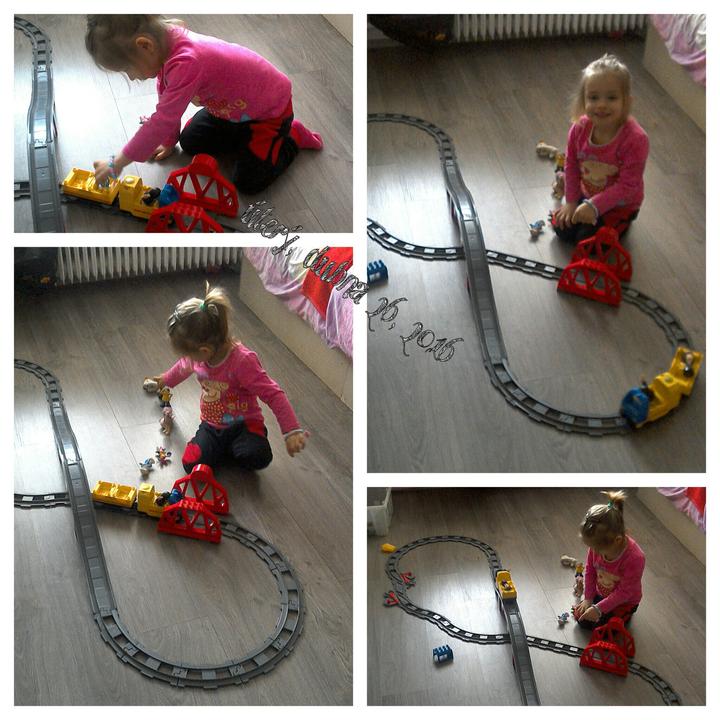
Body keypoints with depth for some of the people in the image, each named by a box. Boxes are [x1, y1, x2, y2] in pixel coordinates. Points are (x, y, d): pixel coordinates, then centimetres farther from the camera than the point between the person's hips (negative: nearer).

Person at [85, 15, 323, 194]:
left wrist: (116, 164, -33)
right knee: (190, 143, 9)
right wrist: (168, 141, 11)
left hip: (270, 109, -8)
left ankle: (292, 136, 12)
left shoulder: (187, 63, -42)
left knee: (248, 181, -9)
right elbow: (166, 98, 4)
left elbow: (161, 121, -40)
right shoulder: (165, 45, -15)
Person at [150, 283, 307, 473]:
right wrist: (167, 379, 43)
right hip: (211, 425, 5)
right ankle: (224, 446, 7)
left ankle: (233, 446, 0)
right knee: (191, 464, -22)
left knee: (257, 458, -34)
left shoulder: (243, 361, -29)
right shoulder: (198, 356, -5)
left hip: (243, 424, -5)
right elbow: (185, 366, 22)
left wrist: (292, 431, -36)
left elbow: (273, 394, -30)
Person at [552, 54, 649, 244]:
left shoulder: (635, 139, -34)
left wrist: (594, 206, -33)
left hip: (619, 204, -5)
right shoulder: (579, 128, -19)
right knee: (562, 228, 1)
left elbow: (627, 185, -30)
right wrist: (571, 201, -3)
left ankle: (621, 222, 17)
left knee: (588, 239, -11)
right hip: (586, 195, 5)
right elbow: (571, 165, -3)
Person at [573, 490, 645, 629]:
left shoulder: (635, 559, -41)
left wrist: (599, 609, -30)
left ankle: (624, 614, 17)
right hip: (601, 593, 5)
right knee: (580, 617, 3)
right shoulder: (598, 544, -25)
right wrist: (588, 598, -6)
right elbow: (590, 570, -5)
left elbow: (624, 592, -31)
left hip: (624, 601, -5)